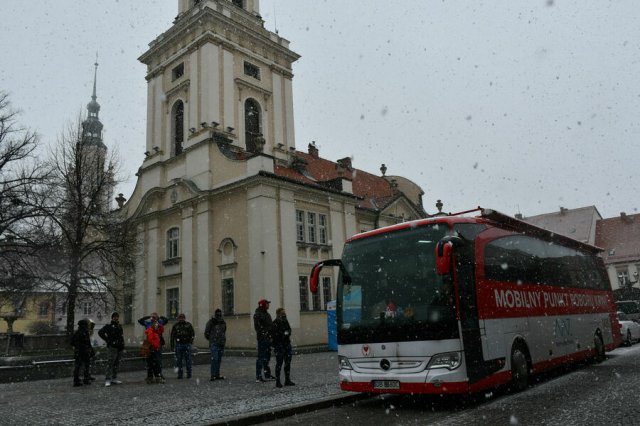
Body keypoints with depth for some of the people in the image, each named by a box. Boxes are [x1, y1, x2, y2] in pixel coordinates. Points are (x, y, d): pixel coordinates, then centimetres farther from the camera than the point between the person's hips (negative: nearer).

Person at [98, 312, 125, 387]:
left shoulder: (120, 326, 17)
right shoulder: (108, 326, -4)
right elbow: (100, 332, -14)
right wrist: (107, 340, -14)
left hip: (119, 348, 7)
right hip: (112, 347, -7)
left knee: (116, 364, 11)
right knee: (110, 363, -10)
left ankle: (114, 378, 19)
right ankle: (107, 380, -8)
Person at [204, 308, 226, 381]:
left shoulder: (223, 322, 13)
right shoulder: (211, 322, -3)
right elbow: (206, 333, 2)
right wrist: (211, 339, 7)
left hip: (221, 344, 5)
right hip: (214, 344, -5)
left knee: (219, 360, 8)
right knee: (214, 359, -13)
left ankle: (217, 375, 14)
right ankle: (213, 375, -12)